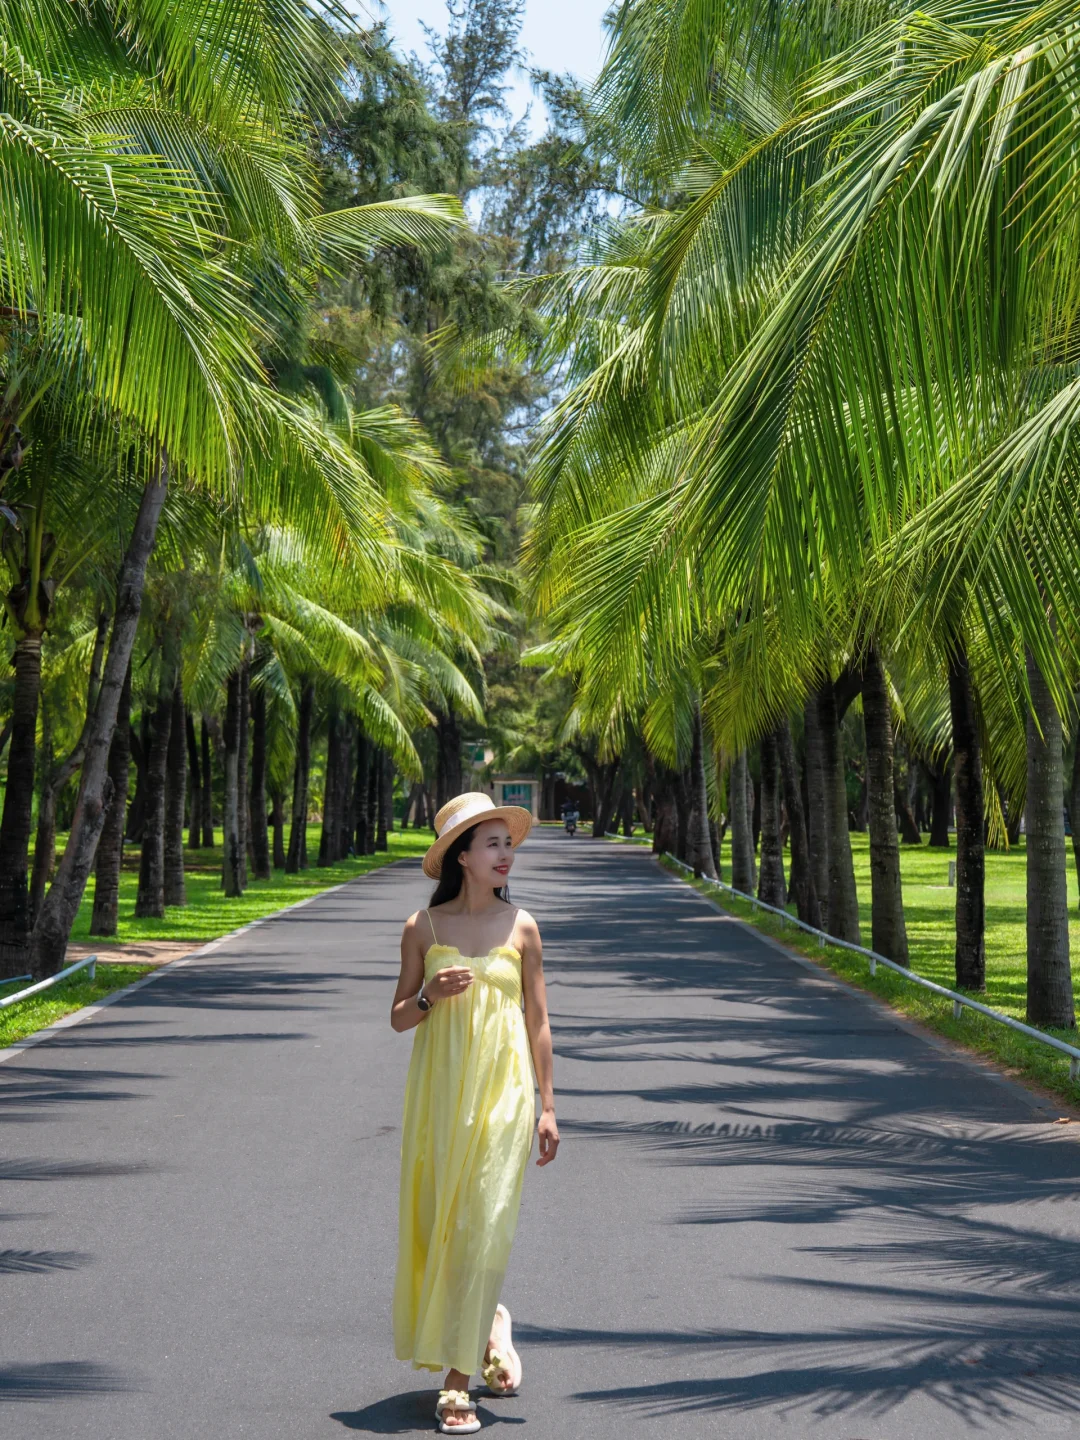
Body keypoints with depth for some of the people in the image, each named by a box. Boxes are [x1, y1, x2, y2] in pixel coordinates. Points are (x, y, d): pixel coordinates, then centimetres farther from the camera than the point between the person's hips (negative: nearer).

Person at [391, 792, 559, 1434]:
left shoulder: (521, 926, 2)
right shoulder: (424, 927, 1)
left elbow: (538, 1020, 6)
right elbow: (399, 1017, 7)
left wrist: (548, 1105, 4)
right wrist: (430, 996, -15)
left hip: (503, 1092, -1)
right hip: (440, 1091, 1)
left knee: (484, 1225, -7)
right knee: (436, 1221, 7)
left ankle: (458, 1376, 0)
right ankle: (488, 1322, 35)